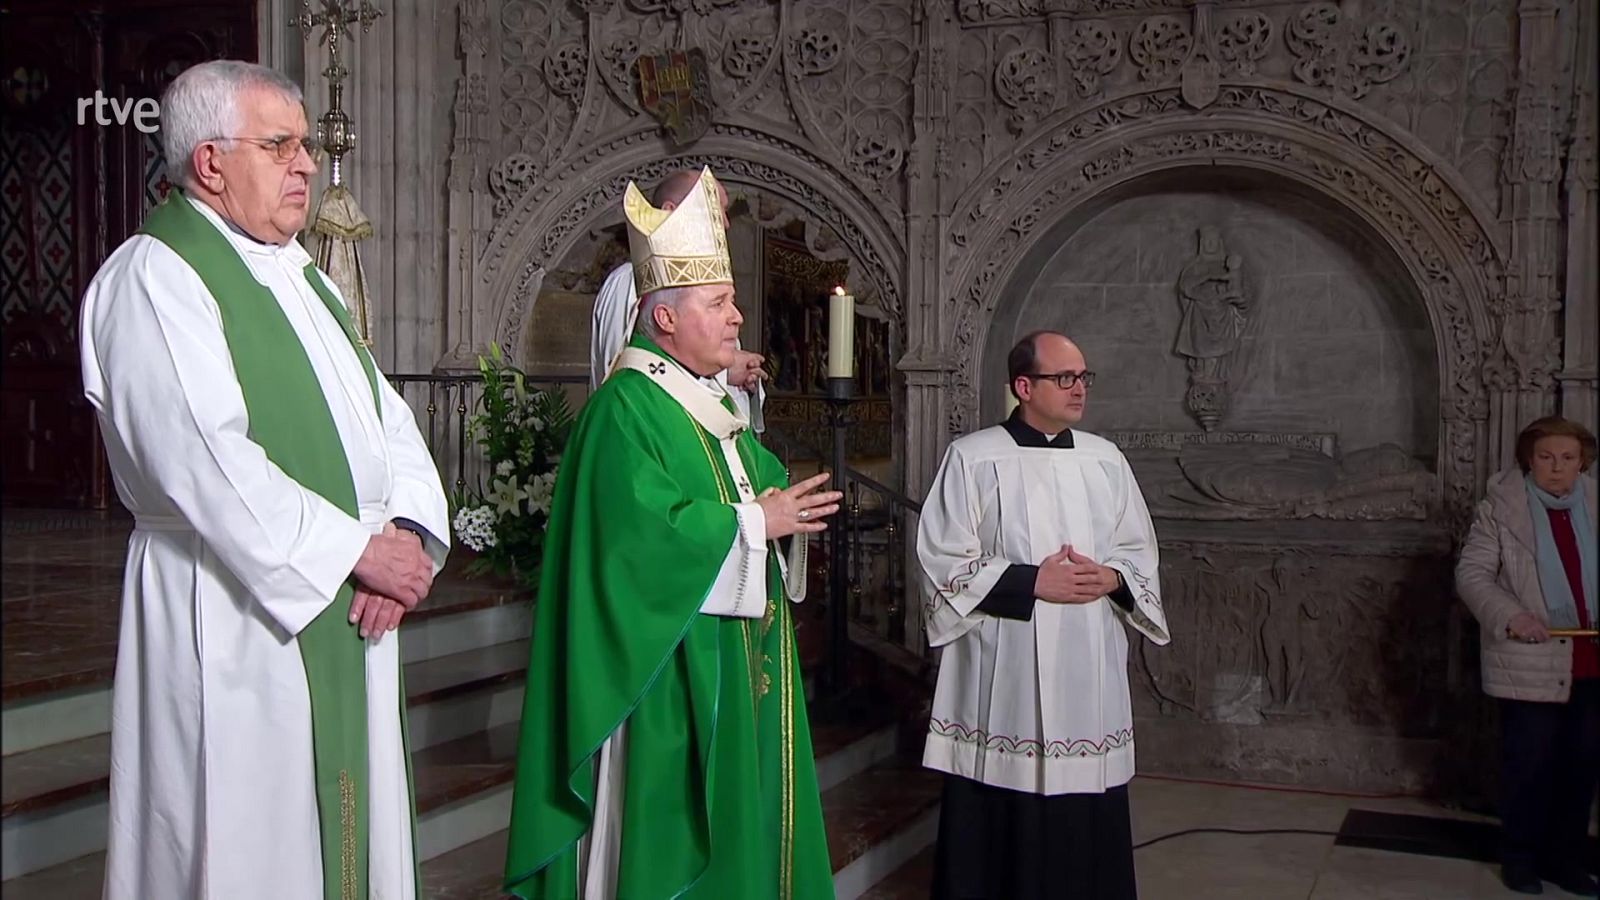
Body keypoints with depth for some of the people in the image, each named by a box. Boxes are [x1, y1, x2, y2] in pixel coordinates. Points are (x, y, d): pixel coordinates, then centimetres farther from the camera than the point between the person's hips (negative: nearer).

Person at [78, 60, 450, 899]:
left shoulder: (298, 272, 16)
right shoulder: (151, 278, -11)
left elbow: (385, 414, 12)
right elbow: (204, 458, -21)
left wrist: (407, 530, -7)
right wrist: (356, 548, -18)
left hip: (344, 608, 8)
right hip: (233, 618, -8)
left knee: (346, 827, 14)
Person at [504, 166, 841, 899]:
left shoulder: (715, 405, 15)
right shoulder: (625, 410, -16)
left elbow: (762, 483, 19)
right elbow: (644, 534, -26)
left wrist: (785, 508, -5)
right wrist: (755, 523, -18)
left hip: (740, 664, 10)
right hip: (672, 677, -9)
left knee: (737, 816, 15)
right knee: (671, 832, -2)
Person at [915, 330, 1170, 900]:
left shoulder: (1106, 460, 10)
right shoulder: (972, 458, -3)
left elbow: (1140, 551, 14)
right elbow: (943, 559, -7)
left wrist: (1112, 578, -8)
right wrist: (1031, 581, -14)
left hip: (1089, 675, 4)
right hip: (1004, 675, -4)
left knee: (1087, 826, 7)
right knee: (1002, 822, 1)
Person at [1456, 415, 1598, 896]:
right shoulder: (1502, 507, -6)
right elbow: (1471, 573, -8)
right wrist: (1511, 616, -24)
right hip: (1531, 661, -4)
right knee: (1529, 762, 4)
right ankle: (1520, 857, 18)